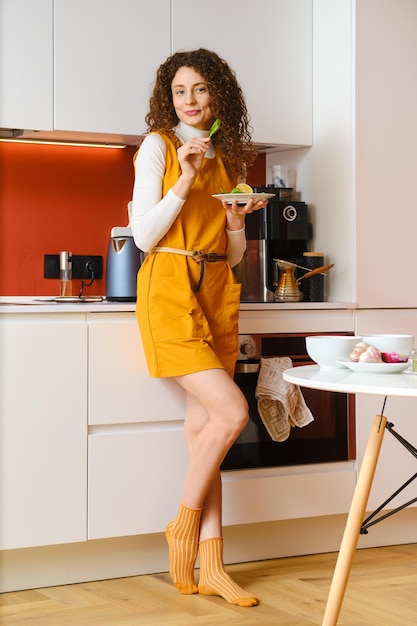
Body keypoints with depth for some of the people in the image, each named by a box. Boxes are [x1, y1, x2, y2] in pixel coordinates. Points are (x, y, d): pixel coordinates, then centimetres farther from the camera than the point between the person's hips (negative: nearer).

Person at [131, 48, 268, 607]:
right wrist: (184, 181, -14)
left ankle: (210, 565, 4)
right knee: (231, 411, -16)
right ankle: (184, 525, 4)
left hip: (217, 291, 5)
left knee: (204, 425, 2)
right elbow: (144, 236, -6)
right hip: (170, 288, -5)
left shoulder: (228, 158, 17)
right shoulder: (158, 146, 1)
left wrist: (238, 219, -2)